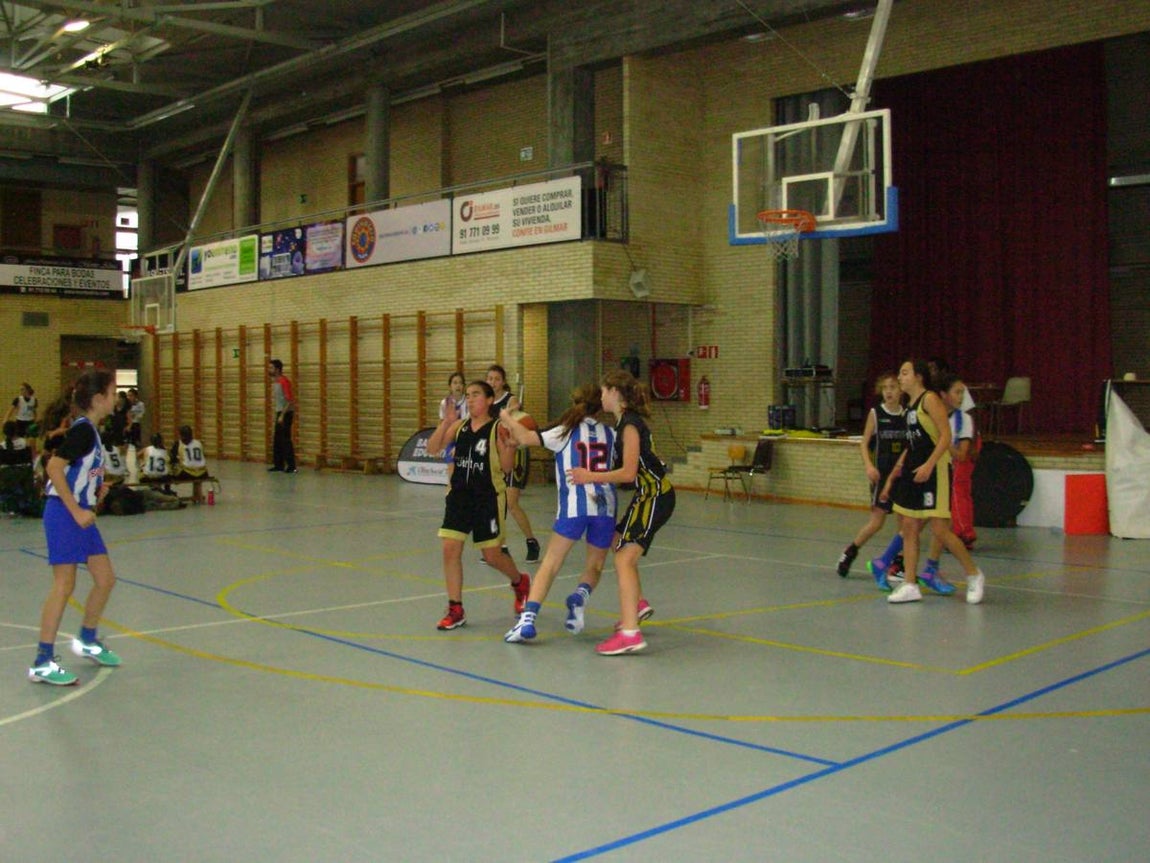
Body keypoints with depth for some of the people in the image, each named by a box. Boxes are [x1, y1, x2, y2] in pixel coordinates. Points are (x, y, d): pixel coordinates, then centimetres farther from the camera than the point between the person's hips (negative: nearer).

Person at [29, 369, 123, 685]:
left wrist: (96, 485, 11)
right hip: (64, 515, -9)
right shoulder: (82, 430, -16)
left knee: (105, 579, 11)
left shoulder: (89, 430, 11)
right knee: (64, 586, -8)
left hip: (81, 515, 9)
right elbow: (54, 467, -23)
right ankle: (42, 663, -1)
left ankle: (87, 640, 31)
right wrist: (76, 511, -21)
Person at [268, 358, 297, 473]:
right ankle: (278, 465, 17)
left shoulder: (284, 381, -17)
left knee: (285, 440, -8)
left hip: (285, 413, -9)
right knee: (277, 440, 11)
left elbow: (290, 400, -21)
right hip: (279, 413, 9)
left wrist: (282, 416, -22)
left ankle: (291, 466, -4)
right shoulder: (274, 382, 13)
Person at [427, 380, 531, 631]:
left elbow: (506, 467, -8)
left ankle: (520, 582, 36)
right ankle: (456, 610, 4)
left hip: (489, 497, -4)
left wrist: (510, 446, -26)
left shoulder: (498, 429, -7)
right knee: (450, 549, -6)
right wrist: (445, 422, -13)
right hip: (459, 495, 4)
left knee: (492, 555, 5)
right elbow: (432, 448, -2)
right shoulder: (459, 426, 5)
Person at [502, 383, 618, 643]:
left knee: (550, 564, 3)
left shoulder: (565, 431, 7)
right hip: (605, 505, 2)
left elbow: (526, 439, -6)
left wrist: (508, 418, 11)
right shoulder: (610, 433, 14)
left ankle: (528, 618, -11)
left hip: (573, 505, -2)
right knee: (595, 565, 19)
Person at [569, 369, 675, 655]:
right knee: (617, 542, 25)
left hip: (656, 495, -11)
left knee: (624, 558, -16)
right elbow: (622, 467, 16)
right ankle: (636, 605, 38)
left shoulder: (629, 424, -17)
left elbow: (628, 472, -22)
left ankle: (630, 633, -22)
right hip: (648, 493, 11)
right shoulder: (625, 422, 13)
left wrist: (590, 477, -18)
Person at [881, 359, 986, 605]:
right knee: (909, 527, 5)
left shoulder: (930, 399, -9)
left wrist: (929, 465, -26)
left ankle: (974, 576, 10)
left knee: (939, 529, -9)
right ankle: (910, 586, 10)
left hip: (934, 471, -9)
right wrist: (894, 475, 20)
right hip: (914, 472, 9)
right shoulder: (910, 407, 16)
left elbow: (946, 436, -17)